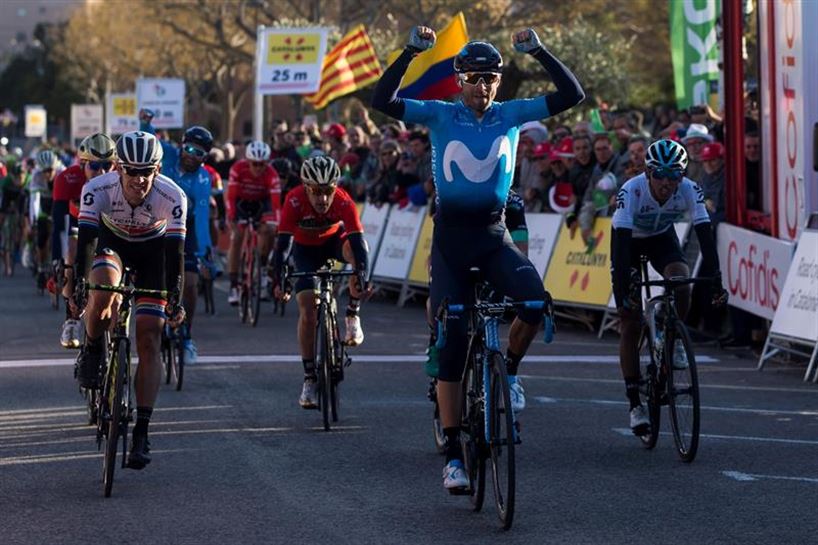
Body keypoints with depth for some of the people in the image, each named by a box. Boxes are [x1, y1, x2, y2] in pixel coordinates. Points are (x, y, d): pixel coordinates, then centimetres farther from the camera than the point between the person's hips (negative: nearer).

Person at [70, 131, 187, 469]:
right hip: (112, 242, 0)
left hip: (153, 249, 0)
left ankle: (142, 432, -8)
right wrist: (79, 285, -44)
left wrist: (174, 299, -35)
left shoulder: (172, 197, -32)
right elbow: (85, 239, -34)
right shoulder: (97, 190, -31)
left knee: (149, 341, -10)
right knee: (102, 294, -36)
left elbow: (175, 251, -30)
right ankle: (92, 352, -4)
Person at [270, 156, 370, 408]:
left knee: (354, 249, -35)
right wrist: (277, 280, -50)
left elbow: (358, 241, -41)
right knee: (307, 312, -12)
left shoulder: (344, 202, -34)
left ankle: (353, 315, -18)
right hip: (305, 248, 0)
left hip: (334, 241, 0)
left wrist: (361, 276, -55)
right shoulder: (294, 201, -35)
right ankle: (310, 378, -3)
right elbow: (283, 243, -38)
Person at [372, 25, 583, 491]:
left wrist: (539, 52, -12)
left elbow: (572, 94, -4)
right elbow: (382, 100, -13)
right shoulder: (440, 115, -2)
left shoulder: (511, 115, 2)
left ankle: (510, 369, 3)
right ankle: (454, 453, 1)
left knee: (537, 299, -28)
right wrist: (411, 52, -18)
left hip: (494, 234, 1)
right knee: (451, 340, -4)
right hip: (451, 233, -1)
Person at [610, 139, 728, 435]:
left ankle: (674, 339, -1)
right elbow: (621, 241, -40)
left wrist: (716, 282, -38)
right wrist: (623, 289, -47)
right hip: (630, 241, -2)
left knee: (682, 283, -30)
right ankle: (634, 404, -1)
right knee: (631, 323, -8)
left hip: (662, 238, 2)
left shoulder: (689, 190, -28)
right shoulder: (631, 191, -35)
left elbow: (705, 236, -30)